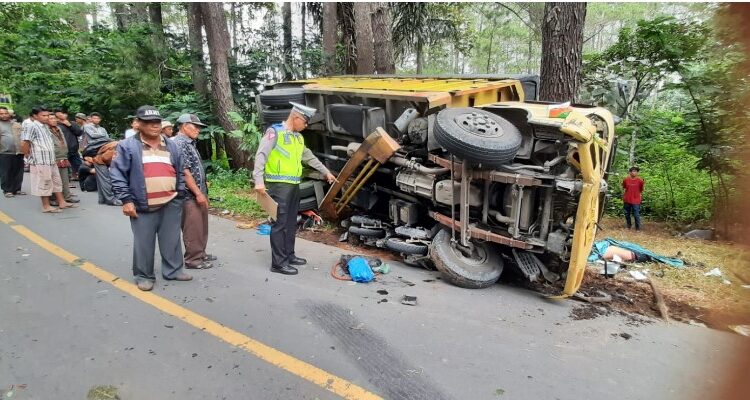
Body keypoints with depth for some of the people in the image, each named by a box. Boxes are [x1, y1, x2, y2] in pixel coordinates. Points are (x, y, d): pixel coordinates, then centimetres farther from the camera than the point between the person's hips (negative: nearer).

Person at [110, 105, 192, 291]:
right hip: (143, 206, -3)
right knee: (144, 243, 5)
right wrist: (126, 200, -11)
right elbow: (118, 175, -5)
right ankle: (144, 276, 20)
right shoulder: (127, 146, -3)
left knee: (172, 240, 12)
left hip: (171, 204, 4)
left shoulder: (172, 146, 11)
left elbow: (179, 173, 17)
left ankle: (173, 270, 25)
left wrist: (180, 195, 10)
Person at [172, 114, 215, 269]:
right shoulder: (179, 143, -15)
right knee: (193, 228, -2)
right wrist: (198, 193, -20)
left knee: (201, 226, 16)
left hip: (198, 193, 10)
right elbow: (184, 172, -21)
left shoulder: (189, 143, 16)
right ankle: (192, 259, 8)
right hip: (190, 195, -10)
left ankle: (200, 253, 28)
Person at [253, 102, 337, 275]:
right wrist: (259, 181, -24)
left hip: (294, 185, 8)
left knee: (291, 223, 15)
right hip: (279, 185, -8)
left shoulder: (298, 137, 16)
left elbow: (309, 157, 28)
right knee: (280, 224, -6)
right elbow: (261, 156, -15)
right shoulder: (275, 132, -8)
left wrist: (326, 172, 32)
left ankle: (289, 255, 27)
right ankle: (278, 263, 0)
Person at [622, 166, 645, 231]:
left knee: (636, 215, -3)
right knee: (627, 214, 14)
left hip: (636, 201, -3)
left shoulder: (640, 180, -8)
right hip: (627, 200, 3)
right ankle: (629, 226, 33)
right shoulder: (626, 180, -4)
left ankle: (638, 228, 10)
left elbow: (641, 190, 6)